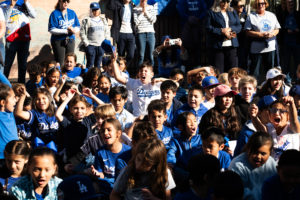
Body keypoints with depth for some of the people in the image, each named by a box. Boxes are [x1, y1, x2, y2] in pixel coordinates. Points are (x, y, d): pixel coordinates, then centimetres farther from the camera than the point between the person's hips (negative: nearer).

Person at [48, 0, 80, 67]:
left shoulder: (72, 13, 8)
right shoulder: (55, 14, -7)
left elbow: (78, 26, 9)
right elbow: (51, 30, -13)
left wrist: (74, 30, -15)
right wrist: (66, 31, -18)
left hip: (70, 40, 4)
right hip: (58, 41, -4)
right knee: (60, 63, -4)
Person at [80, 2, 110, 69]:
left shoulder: (103, 20, 14)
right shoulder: (86, 20, -2)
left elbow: (107, 33, 18)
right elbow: (82, 33, -5)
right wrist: (86, 44, -11)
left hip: (101, 46, 4)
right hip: (90, 46, -4)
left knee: (98, 64, 8)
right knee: (90, 64, -5)